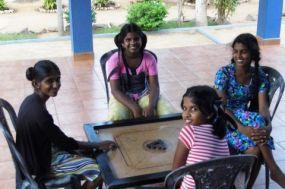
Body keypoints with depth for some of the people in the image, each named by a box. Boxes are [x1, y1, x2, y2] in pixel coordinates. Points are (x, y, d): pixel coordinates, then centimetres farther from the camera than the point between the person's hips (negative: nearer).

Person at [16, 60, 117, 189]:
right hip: (42, 164, -9)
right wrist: (98, 145, -11)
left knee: (91, 152, 19)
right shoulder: (38, 113, -32)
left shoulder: (31, 101, -3)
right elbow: (65, 143, -21)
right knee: (100, 171, -4)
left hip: (35, 155, 9)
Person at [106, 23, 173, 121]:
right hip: (123, 97, -2)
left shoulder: (149, 58, -8)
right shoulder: (115, 60, -14)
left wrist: (151, 106, -32)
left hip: (145, 95, 2)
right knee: (117, 117, -35)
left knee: (167, 113, -23)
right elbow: (115, 90, -19)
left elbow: (154, 86, -11)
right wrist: (134, 108, -33)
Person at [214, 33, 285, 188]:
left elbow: (263, 107, -13)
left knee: (255, 149, -30)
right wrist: (242, 128, -36)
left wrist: (268, 126, -36)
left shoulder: (259, 76, -3)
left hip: (245, 119, 3)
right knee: (256, 121, -32)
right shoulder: (224, 73, -14)